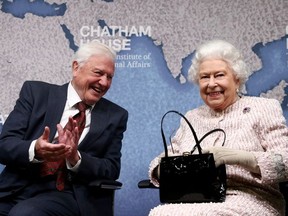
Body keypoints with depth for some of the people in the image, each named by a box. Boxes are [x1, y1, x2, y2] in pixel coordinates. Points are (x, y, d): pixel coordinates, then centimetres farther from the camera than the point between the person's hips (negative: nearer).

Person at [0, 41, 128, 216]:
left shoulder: (115, 116, 9)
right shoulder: (36, 92, 6)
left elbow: (112, 170, 3)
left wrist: (75, 158, -16)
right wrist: (35, 150, -22)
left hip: (69, 195, -1)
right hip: (17, 188, 2)